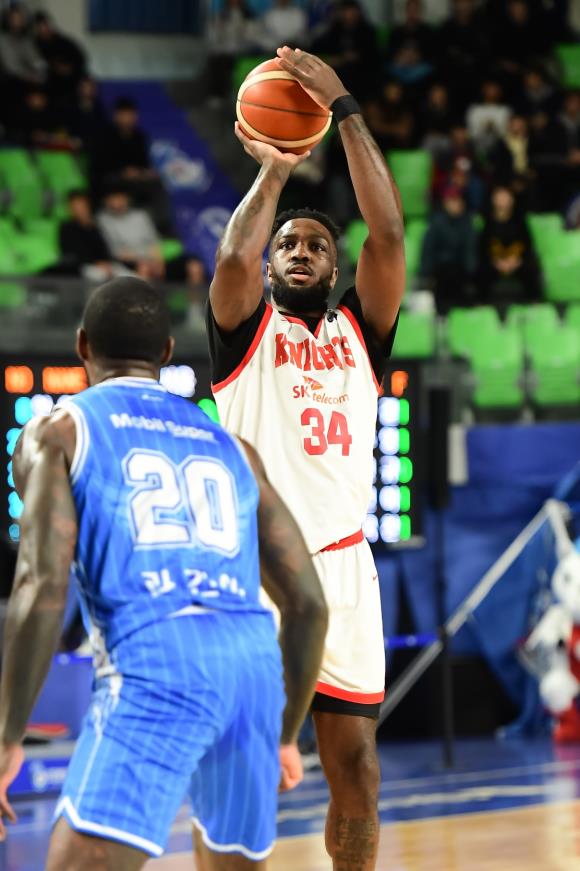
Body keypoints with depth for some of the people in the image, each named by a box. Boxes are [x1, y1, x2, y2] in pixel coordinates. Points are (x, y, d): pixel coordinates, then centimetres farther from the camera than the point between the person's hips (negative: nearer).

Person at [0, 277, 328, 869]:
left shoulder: (59, 432, 12)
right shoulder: (231, 448, 26)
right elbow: (308, 603, 22)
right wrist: (286, 734, 34)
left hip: (155, 666, -5)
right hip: (255, 662, 5)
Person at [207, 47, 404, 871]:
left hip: (340, 565, 3)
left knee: (356, 771, 4)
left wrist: (344, 108, -4)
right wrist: (273, 172, -3)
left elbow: (388, 232, 1)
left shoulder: (358, 332, 15)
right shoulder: (246, 330, 9)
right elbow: (233, 258, -14)